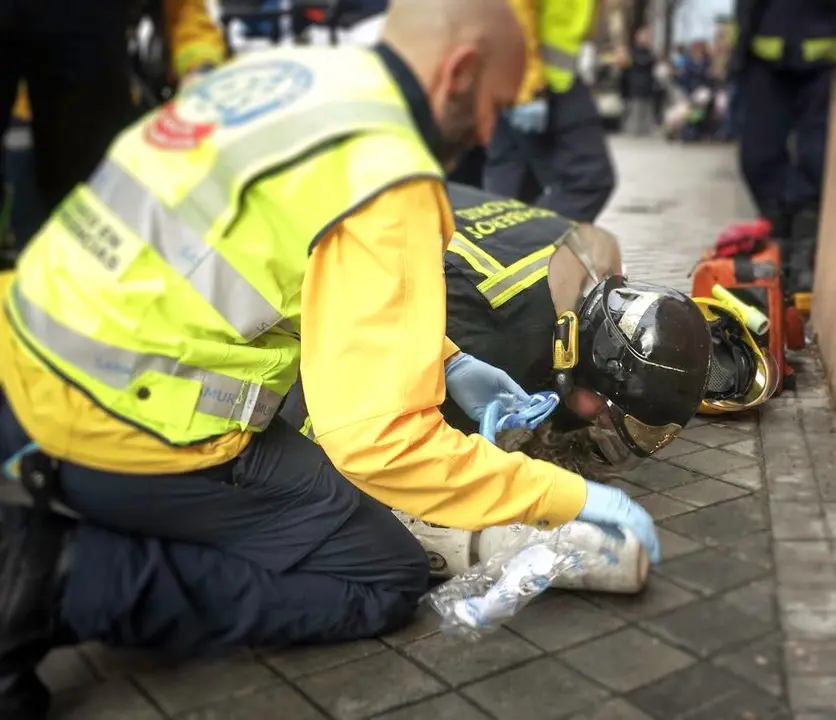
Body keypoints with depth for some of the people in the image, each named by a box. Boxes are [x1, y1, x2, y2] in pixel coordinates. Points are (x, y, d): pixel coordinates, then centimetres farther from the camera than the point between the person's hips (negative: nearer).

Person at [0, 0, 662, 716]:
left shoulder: (287, 71, 9)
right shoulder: (384, 172, -19)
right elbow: (382, 437, -23)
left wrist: (449, 364, 18)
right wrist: (573, 498, -11)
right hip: (128, 430, -9)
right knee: (388, 581, 5)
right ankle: (68, 579, -8)